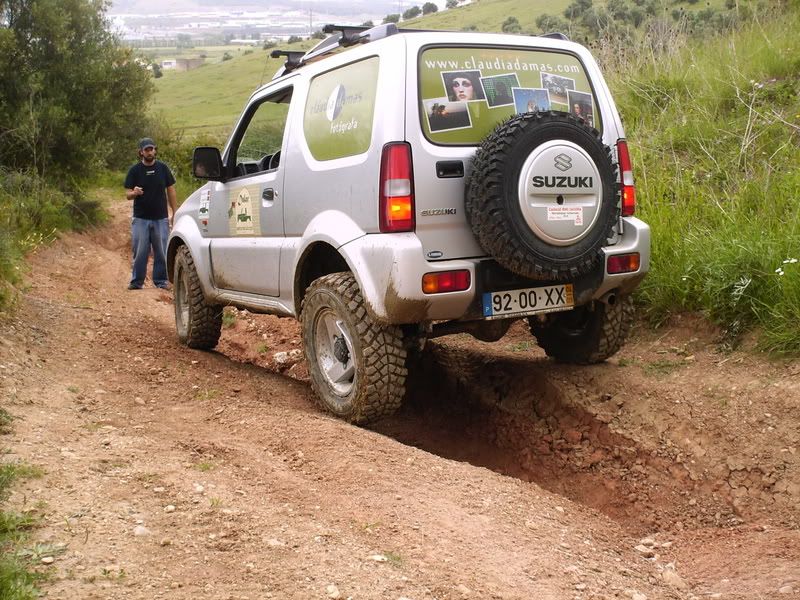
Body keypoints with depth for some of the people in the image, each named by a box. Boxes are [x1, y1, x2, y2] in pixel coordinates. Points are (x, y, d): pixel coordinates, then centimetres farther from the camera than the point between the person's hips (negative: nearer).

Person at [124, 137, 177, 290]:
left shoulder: (163, 168, 7)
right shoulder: (134, 170, 3)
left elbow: (171, 191, 10)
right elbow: (127, 194, 2)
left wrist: (175, 213, 4)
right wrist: (134, 193, -23)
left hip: (161, 218, 1)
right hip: (140, 219, -1)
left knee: (161, 252, 2)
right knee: (140, 252, -1)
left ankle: (161, 281, 11)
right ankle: (137, 281, 8)